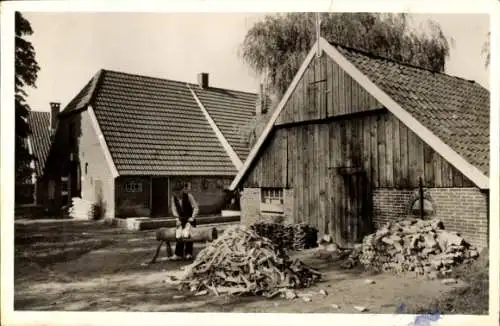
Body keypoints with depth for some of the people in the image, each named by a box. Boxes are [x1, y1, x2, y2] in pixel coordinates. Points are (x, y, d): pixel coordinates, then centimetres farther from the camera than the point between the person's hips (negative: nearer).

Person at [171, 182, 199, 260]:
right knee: (178, 236, -6)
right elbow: (174, 209, 5)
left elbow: (196, 208, -10)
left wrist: (192, 218, -15)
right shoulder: (174, 198, -2)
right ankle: (178, 254, 5)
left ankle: (188, 253, -1)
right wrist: (178, 218, -5)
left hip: (189, 219, -4)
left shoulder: (188, 196, -14)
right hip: (180, 219, 4)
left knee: (186, 235, -15)